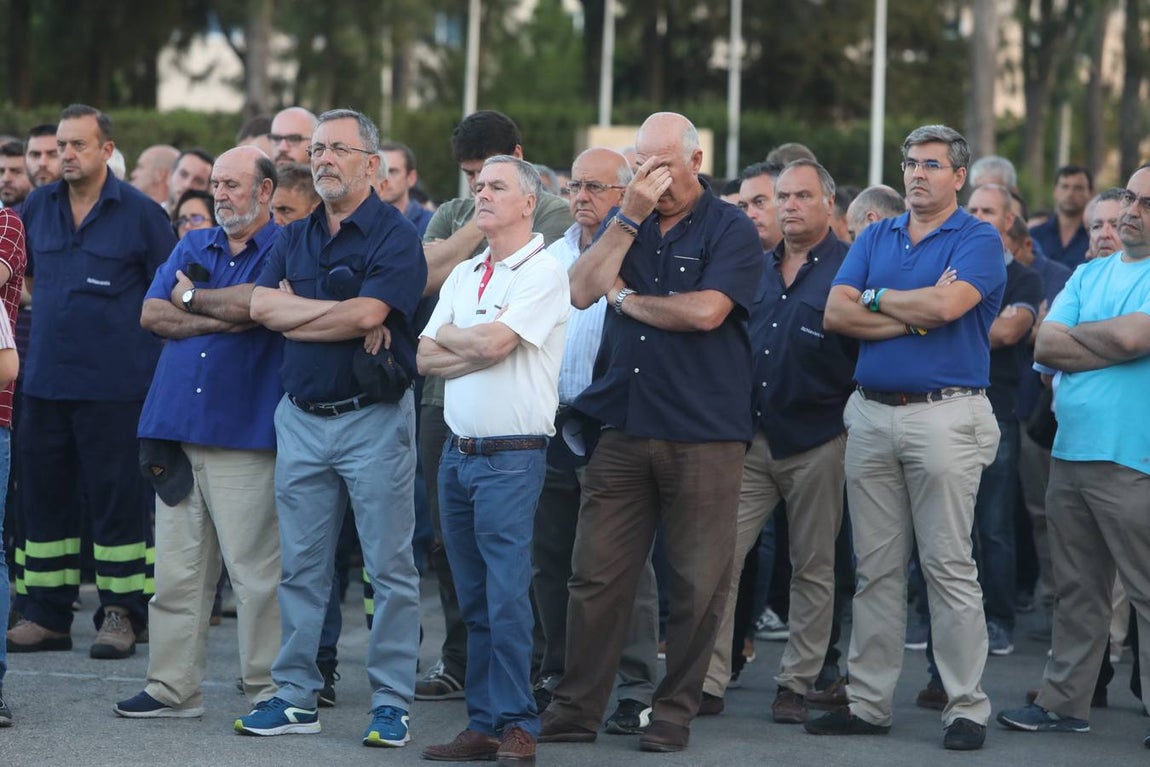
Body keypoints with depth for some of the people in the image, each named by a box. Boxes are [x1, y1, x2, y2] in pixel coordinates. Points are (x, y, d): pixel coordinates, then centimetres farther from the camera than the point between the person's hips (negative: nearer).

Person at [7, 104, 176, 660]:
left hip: (114, 383, -4)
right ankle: (47, 616, 15)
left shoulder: (140, 213, -2)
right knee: (42, 494, 7)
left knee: (116, 498, 0)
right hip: (45, 380, 5)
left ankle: (120, 614, 7)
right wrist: (48, 306, 11)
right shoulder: (37, 207, 9)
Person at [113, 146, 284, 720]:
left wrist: (193, 297, -2)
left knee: (255, 570, -5)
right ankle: (173, 687, 11)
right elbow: (152, 314, 6)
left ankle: (267, 687, 3)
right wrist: (222, 319, -6)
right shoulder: (193, 246, 18)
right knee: (175, 569, 6)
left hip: (244, 435, -6)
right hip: (176, 427, 6)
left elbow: (257, 303, -19)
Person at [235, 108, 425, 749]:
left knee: (390, 567, -1)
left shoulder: (394, 235, -6)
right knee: (302, 566, 9)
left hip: (374, 418, -6)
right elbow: (262, 306, -1)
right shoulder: (296, 238, 13)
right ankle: (297, 696, 15)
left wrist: (296, 311, -7)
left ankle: (392, 702, 3)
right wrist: (342, 314, -11)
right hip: (302, 418, 6)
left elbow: (368, 314, -20)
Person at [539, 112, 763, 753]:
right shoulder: (629, 223, 14)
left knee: (698, 582, 2)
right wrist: (629, 218, -8)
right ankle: (578, 708, 9)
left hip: (703, 435, -4)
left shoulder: (731, 230, -2)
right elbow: (582, 290, 0)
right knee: (598, 573, 3)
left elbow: (705, 311, -17)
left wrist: (625, 297, -3)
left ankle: (676, 712, 12)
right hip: (623, 427, 4)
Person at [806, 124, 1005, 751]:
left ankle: (967, 707, 0)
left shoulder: (978, 241, -1)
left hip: (944, 413, -5)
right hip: (871, 413, 5)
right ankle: (868, 703, 13)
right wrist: (914, 316, -9)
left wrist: (874, 298, -3)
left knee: (949, 566, -5)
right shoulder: (875, 238, 15)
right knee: (875, 568, 8)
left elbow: (946, 305, -19)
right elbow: (836, 314, 2)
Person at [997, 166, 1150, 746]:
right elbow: (1045, 346, 5)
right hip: (1070, 453, 7)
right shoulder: (1089, 275, 16)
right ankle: (1064, 702, 21)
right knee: (1075, 590, 13)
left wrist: (1076, 336, -3)